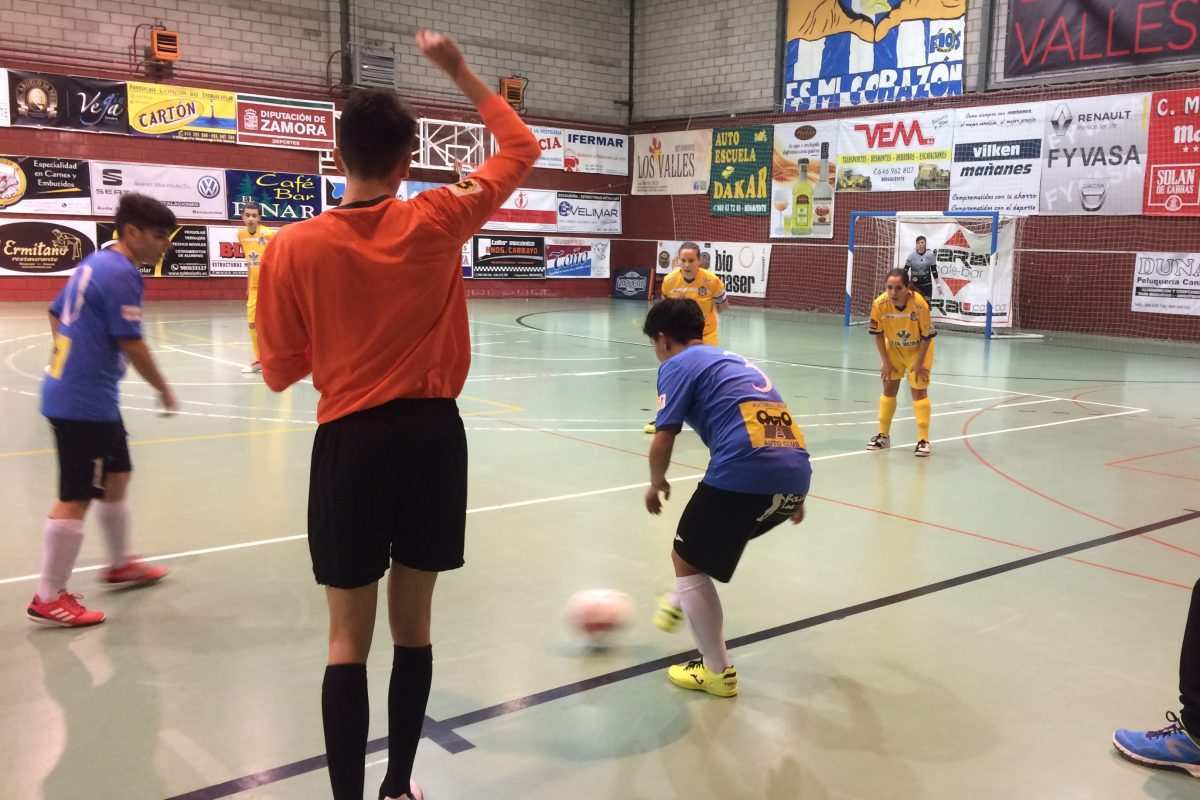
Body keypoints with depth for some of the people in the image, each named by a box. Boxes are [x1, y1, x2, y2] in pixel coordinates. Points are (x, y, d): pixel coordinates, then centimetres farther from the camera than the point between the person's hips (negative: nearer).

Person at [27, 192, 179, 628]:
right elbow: (131, 344, -20)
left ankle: (119, 564, 37)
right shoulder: (121, 273, -17)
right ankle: (48, 599, 5)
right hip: (85, 400, -10)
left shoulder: (95, 263, 12)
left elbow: (56, 314, 23)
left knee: (116, 476, 21)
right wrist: (163, 388, -7)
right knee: (75, 498, -3)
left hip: (71, 390, 10)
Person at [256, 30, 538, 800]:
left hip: (350, 443, -1)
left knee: (349, 639, 8)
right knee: (413, 627, 14)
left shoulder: (294, 247, -6)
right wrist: (459, 69, 16)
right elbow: (523, 150, 10)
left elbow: (281, 372, 1)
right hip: (432, 434, 1)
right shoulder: (437, 221, -5)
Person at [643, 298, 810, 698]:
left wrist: (656, 484, 19)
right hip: (796, 473, 8)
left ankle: (718, 672, 19)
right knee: (710, 534, 35)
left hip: (744, 473, -8)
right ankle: (684, 602, 50)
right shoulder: (735, 360, 29)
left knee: (687, 561, 13)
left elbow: (663, 441, -2)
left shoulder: (678, 365, 7)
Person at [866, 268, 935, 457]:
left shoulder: (919, 304, -34)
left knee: (919, 391, -5)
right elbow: (878, 334, -11)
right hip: (893, 349, 3)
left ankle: (923, 440, 3)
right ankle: (883, 435, 21)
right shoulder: (880, 304, -27)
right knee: (889, 389, 8)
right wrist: (885, 361, -10)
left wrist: (919, 363, -17)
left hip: (918, 349, -3)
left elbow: (927, 337, -21)